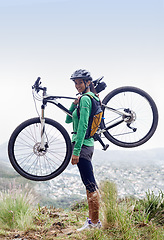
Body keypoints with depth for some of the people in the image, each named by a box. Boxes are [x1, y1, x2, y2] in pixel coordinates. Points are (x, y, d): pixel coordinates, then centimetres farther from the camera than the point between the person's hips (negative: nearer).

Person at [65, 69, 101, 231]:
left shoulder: (85, 99, -13)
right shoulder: (91, 97, 17)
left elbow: (83, 125, -21)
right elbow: (68, 119, 19)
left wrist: (76, 151, -23)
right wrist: (74, 103, 5)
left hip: (82, 145, -11)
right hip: (87, 145, 11)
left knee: (90, 185, -4)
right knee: (90, 185, 14)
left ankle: (95, 223, 2)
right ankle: (92, 220, 23)